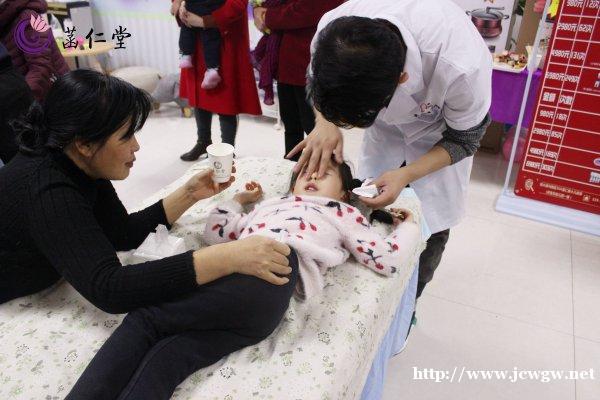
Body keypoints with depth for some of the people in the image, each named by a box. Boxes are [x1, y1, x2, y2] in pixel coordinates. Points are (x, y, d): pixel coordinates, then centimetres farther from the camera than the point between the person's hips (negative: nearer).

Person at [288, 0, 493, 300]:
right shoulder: (334, 29, -33)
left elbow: (464, 139, -20)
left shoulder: (462, 67, -42)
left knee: (431, 226, 3)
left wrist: (406, 175, -34)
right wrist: (325, 123, -28)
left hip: (440, 136, -2)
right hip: (386, 126, 3)